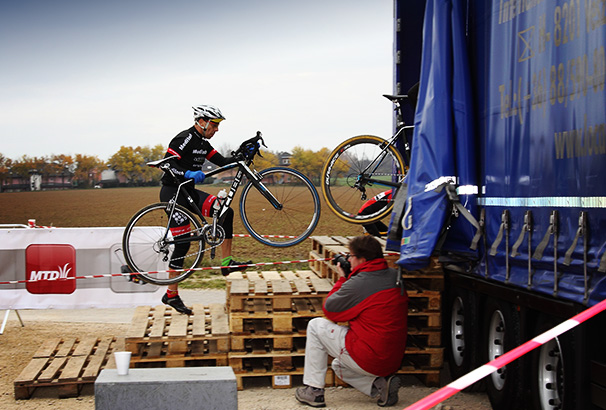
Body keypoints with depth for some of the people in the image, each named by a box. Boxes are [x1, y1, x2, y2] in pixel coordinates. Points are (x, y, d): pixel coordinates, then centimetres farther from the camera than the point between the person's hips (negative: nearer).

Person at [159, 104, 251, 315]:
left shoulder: (202, 143, 12)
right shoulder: (184, 139, -16)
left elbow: (222, 161, 12)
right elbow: (168, 164, -24)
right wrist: (188, 174, -39)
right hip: (173, 193, -9)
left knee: (226, 212, -9)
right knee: (183, 244, -10)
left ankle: (226, 262, -6)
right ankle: (171, 295, 0)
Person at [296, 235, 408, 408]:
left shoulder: (358, 283, -19)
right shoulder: (395, 277, 5)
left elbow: (329, 309, -4)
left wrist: (341, 279, 7)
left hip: (368, 359, -8)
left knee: (315, 326, 7)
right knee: (338, 365, 33)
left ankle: (313, 391, 9)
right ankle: (380, 384, 9)